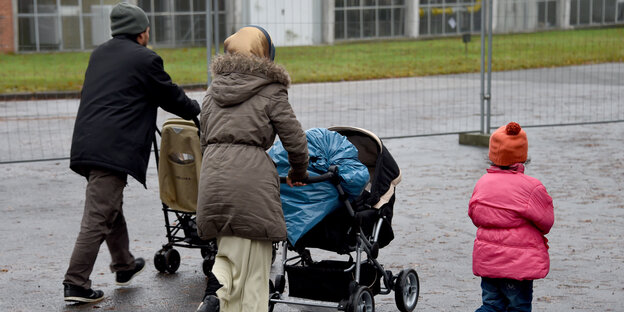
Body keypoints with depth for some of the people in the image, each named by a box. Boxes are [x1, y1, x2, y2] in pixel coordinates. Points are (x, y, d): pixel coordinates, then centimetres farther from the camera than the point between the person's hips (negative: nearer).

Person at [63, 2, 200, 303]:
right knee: (98, 217, -7)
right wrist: (196, 110, 25)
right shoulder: (145, 59, -5)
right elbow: (170, 96, 5)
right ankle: (76, 284, -6)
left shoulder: (100, 53, 19)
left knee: (112, 207, 23)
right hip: (112, 149, -9)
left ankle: (123, 265, 38)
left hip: (87, 141, 9)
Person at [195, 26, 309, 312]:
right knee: (252, 264, 3)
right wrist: (298, 174, 19)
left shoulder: (214, 89, 21)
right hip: (252, 175, -5)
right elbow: (295, 140, 2)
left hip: (213, 174, 5)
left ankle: (217, 287, -7)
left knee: (228, 249, 19)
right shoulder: (271, 91, 4)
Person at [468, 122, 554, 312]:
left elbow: (474, 215, 9)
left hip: (486, 258, 4)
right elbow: (546, 223, -5)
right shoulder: (531, 187, -16)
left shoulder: (482, 183, -2)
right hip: (519, 260, -4)